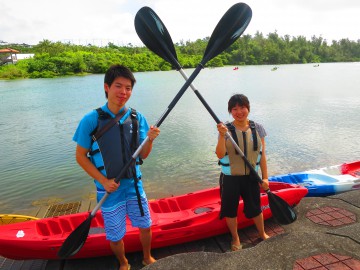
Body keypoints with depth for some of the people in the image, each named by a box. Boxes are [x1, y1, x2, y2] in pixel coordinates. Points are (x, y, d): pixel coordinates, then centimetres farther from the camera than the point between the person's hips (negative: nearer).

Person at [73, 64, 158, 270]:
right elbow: (81, 156, -7)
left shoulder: (137, 118, -5)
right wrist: (103, 180, -15)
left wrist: (150, 139, -24)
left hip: (134, 184, 3)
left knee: (145, 226, 17)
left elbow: (142, 155, -3)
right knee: (115, 236, 13)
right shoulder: (91, 120, -14)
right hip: (109, 189, -2)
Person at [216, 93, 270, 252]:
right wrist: (222, 136, -30)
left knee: (255, 208, 18)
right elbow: (220, 155, -18)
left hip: (251, 177, 2)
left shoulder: (257, 128, -4)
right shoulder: (226, 129, -11)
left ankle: (263, 234, 46)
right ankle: (235, 239, 38)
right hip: (230, 178, -1)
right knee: (230, 210, 13)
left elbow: (262, 154, 0)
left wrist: (265, 177, 0)